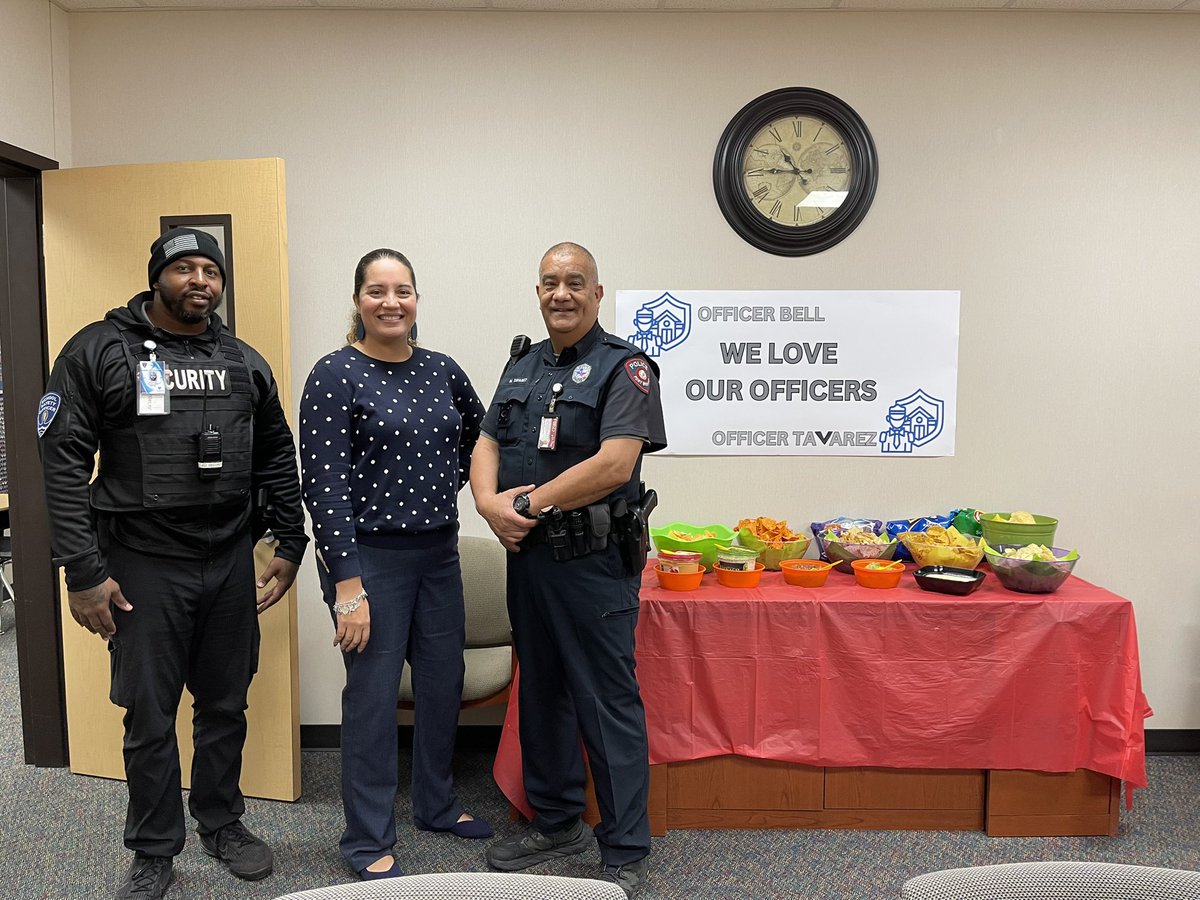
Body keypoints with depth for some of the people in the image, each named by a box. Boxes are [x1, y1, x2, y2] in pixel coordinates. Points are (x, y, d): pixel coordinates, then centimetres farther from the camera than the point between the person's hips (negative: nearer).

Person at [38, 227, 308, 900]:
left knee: (226, 705, 15)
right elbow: (63, 463, -9)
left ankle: (223, 824, 36)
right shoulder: (100, 351, -5)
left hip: (232, 561, 4)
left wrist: (290, 545, 8)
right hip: (144, 566, -3)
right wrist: (85, 572, -13)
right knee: (150, 717, 9)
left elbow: (278, 459, 12)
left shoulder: (246, 363, 7)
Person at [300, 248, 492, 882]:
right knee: (374, 695, 3)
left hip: (439, 551, 6)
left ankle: (437, 805, 38)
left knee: (444, 682, 15)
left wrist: (448, 485, 9)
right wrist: (348, 585, -19)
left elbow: (476, 433, 24)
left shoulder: (441, 370, 6)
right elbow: (324, 485, -16)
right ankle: (369, 842, 22)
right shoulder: (335, 376, -11)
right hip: (370, 557, -6)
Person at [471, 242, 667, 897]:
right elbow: (485, 448, 10)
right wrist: (491, 503, -11)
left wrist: (530, 503, -15)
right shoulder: (521, 368, 14)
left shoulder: (625, 368, -8)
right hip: (526, 556, 7)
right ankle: (555, 824, 37)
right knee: (540, 693, 18)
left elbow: (615, 464, -21)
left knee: (608, 706, 2)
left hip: (593, 564, -7)